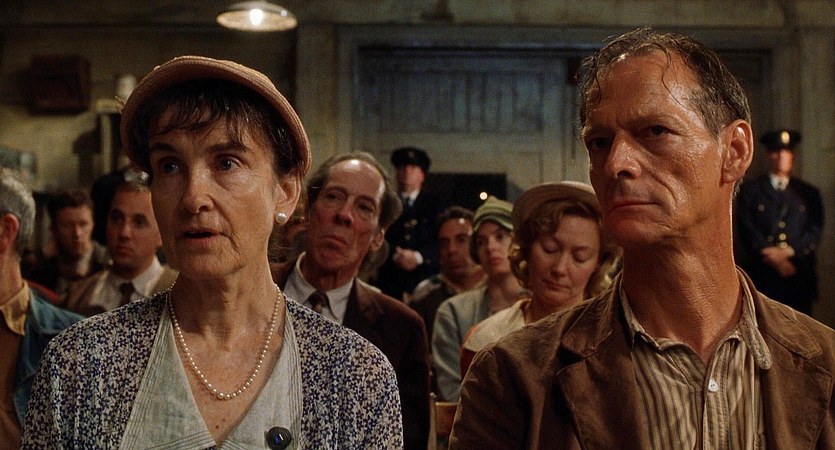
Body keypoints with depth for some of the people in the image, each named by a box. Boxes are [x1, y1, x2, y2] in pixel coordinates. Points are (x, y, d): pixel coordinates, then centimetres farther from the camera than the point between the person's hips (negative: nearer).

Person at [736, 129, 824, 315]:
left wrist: (788, 252, -9)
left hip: (800, 277, 2)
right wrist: (773, 258, -9)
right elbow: (747, 231, 1)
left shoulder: (809, 193, 17)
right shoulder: (750, 190, 10)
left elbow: (815, 232, 7)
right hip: (760, 277, -2)